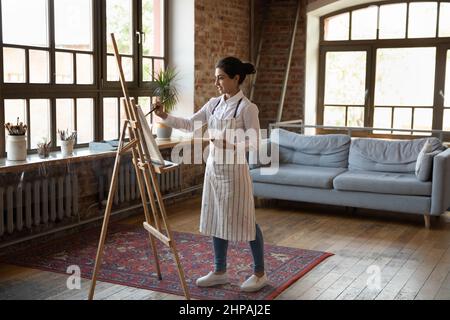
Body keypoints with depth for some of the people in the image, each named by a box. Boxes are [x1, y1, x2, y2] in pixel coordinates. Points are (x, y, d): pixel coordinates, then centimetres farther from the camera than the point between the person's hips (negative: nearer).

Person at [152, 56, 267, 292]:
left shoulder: (247, 107, -13)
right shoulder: (213, 104, 7)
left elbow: (254, 144, -15)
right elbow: (189, 125, 11)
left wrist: (229, 145, -27)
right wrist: (165, 117, 0)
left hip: (234, 170, -7)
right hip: (213, 168, 7)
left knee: (244, 221, 2)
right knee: (217, 220, 12)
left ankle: (259, 273, 17)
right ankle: (220, 272, 25)